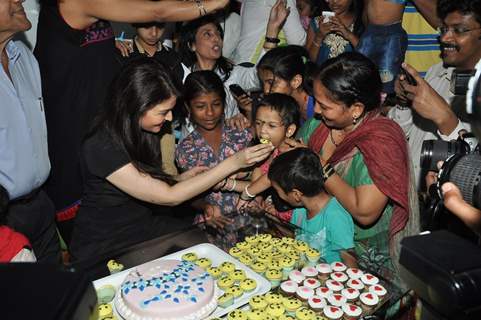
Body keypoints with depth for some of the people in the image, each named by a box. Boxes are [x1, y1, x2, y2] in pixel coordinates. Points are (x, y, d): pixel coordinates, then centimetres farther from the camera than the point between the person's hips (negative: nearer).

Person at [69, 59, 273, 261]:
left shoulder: (143, 131, -3)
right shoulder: (100, 148, -27)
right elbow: (169, 197, -26)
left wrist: (183, 178, -13)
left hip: (146, 223, 7)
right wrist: (233, 163, -26)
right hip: (104, 246, -7)